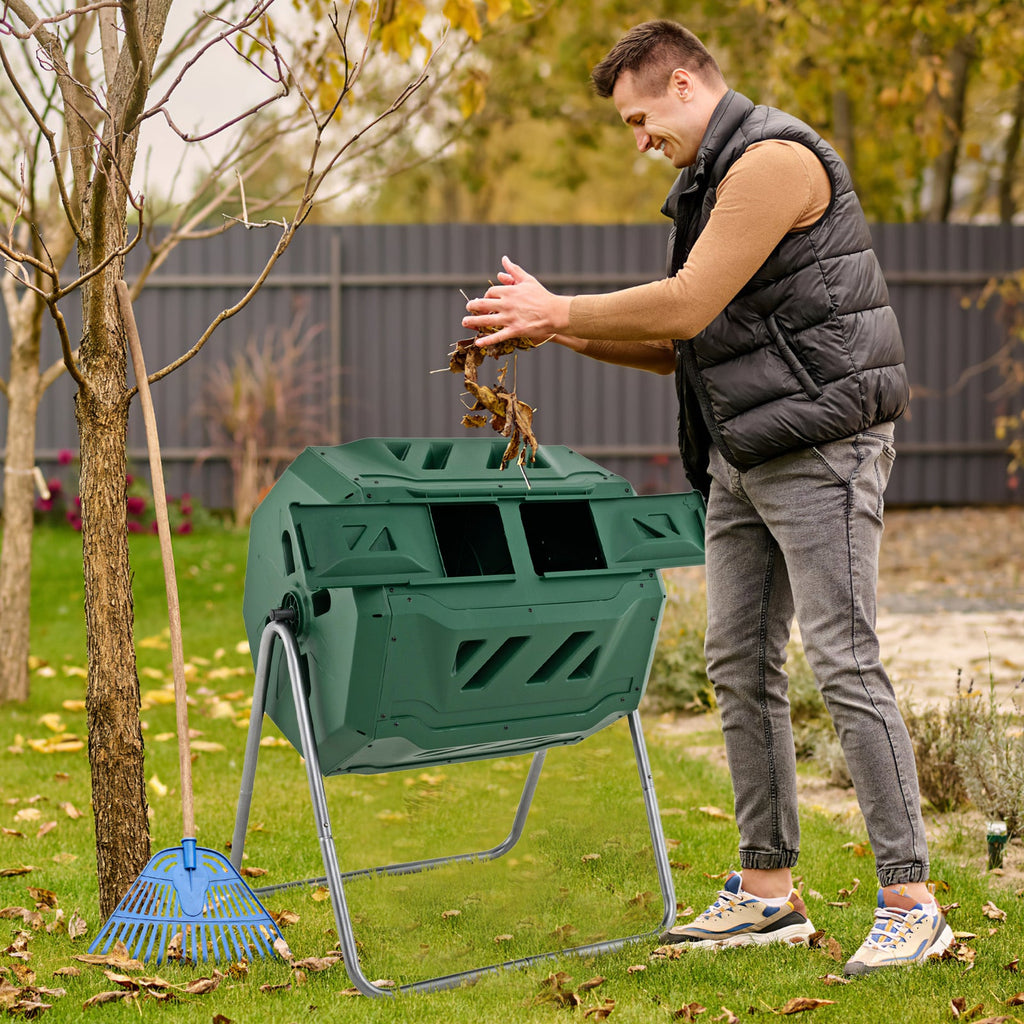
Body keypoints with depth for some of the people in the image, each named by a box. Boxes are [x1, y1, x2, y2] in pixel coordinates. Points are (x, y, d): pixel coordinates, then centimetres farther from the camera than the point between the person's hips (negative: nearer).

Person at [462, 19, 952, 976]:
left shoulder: (775, 158, -13)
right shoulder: (711, 182, 19)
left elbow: (687, 308, -18)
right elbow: (682, 347, 19)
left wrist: (556, 310, -7)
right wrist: (556, 327, 9)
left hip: (819, 447, -10)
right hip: (743, 459, 10)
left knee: (844, 664, -11)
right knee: (739, 665, 9)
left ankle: (910, 904, -6)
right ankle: (768, 890, 17)